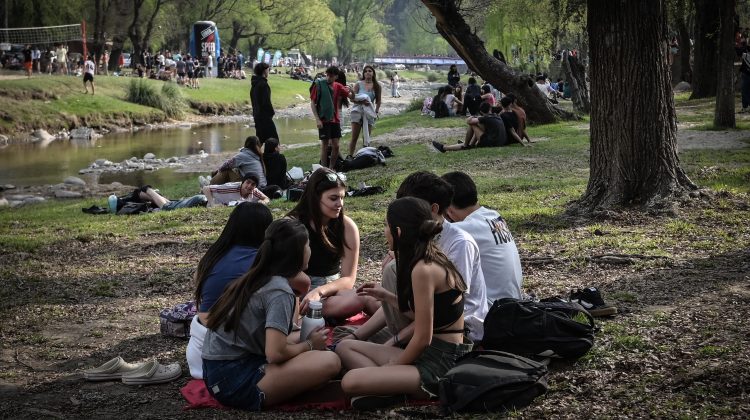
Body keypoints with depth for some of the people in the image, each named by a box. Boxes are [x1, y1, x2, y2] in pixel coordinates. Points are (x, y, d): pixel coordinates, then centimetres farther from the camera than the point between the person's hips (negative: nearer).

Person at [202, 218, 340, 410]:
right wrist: (309, 345, -3)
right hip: (235, 379, -9)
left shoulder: (254, 279, 13)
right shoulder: (280, 291, -14)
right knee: (330, 362, -18)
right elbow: (275, 353, -21)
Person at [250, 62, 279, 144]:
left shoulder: (254, 84, 12)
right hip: (265, 116, -9)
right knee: (273, 138, -7)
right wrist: (271, 112, -8)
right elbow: (266, 101, -20)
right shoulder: (263, 84, -17)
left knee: (260, 138, 14)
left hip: (257, 115, 9)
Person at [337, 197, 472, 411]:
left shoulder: (423, 269, -20)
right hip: (430, 353, 10)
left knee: (351, 382, -26)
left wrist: (390, 367, -4)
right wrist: (386, 295, 21)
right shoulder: (431, 259, 8)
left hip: (441, 363, -10)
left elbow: (422, 338, -18)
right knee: (345, 347, 12)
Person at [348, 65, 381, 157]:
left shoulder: (377, 86, 5)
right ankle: (350, 156, -2)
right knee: (354, 137, -4)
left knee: (367, 137, 5)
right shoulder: (359, 84, -1)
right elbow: (352, 98, -4)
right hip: (358, 111, -2)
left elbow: (378, 101, 10)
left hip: (369, 113, 2)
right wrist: (361, 101, -20)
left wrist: (376, 112, -1)